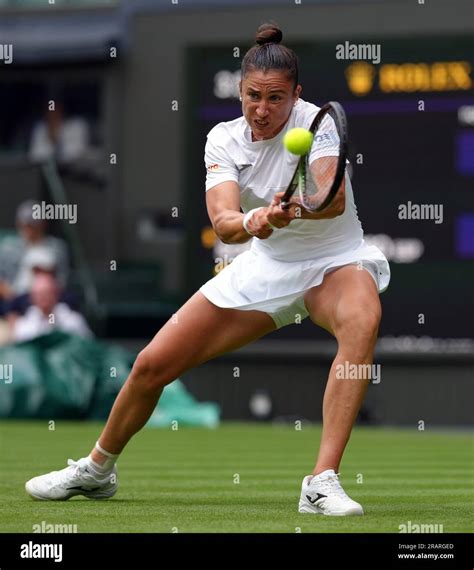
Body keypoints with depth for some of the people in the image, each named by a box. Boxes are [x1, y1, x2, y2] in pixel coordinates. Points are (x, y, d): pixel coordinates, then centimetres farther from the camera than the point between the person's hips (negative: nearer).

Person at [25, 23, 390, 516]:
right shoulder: (224, 139, -9)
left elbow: (336, 200, -38)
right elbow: (222, 223, -26)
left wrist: (292, 210, -58)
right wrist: (253, 222, -49)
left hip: (332, 263, -4)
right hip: (264, 267, 4)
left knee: (362, 320, -40)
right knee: (153, 365, 1)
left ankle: (322, 484, -43)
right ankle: (97, 470, 30)